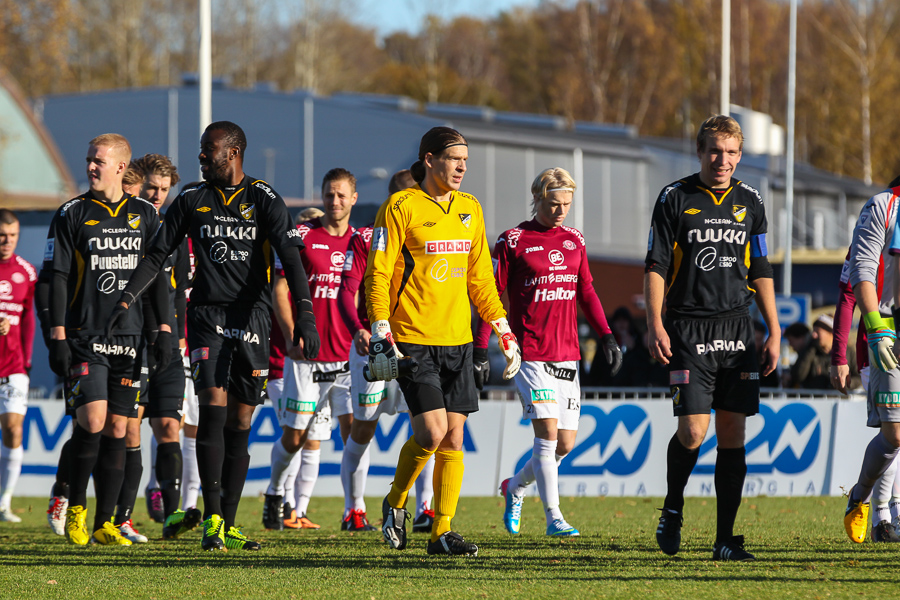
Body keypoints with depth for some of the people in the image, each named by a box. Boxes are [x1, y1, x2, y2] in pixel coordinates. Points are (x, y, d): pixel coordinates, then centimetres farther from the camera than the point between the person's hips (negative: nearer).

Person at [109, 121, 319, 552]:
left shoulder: (263, 199, 1)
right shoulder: (192, 200, 8)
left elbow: (290, 257, -7)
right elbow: (157, 254, 13)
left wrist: (304, 314, -18)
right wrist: (126, 300, 0)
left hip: (252, 318, 0)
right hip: (207, 317, 0)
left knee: (240, 423, 4)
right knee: (213, 408, -15)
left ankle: (228, 524, 12)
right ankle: (212, 520, -16)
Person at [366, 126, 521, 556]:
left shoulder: (469, 209, 12)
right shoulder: (400, 208, -6)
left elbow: (480, 277, 20)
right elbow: (378, 274, -8)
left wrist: (503, 331, 14)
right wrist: (381, 335, -14)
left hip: (457, 339, 6)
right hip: (412, 340, -6)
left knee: (453, 439, 1)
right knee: (432, 431, -14)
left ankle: (442, 532, 6)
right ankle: (395, 504, 11)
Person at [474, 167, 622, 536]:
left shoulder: (574, 241, 13)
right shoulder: (513, 241, -3)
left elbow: (586, 293, 20)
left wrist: (606, 336, 10)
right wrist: (480, 351, -6)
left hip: (567, 355, 6)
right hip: (530, 352, -6)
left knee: (565, 443, 5)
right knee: (547, 434, -14)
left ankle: (515, 487, 30)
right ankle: (554, 518, -10)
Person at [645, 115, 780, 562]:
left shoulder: (749, 202, 10)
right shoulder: (674, 199, 0)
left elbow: (760, 272, 15)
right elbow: (656, 267, 0)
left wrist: (774, 332, 9)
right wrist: (655, 325, -10)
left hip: (737, 328, 3)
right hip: (688, 328, -3)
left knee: (733, 433, 0)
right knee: (693, 431, -12)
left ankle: (726, 539, 4)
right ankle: (672, 511, 15)